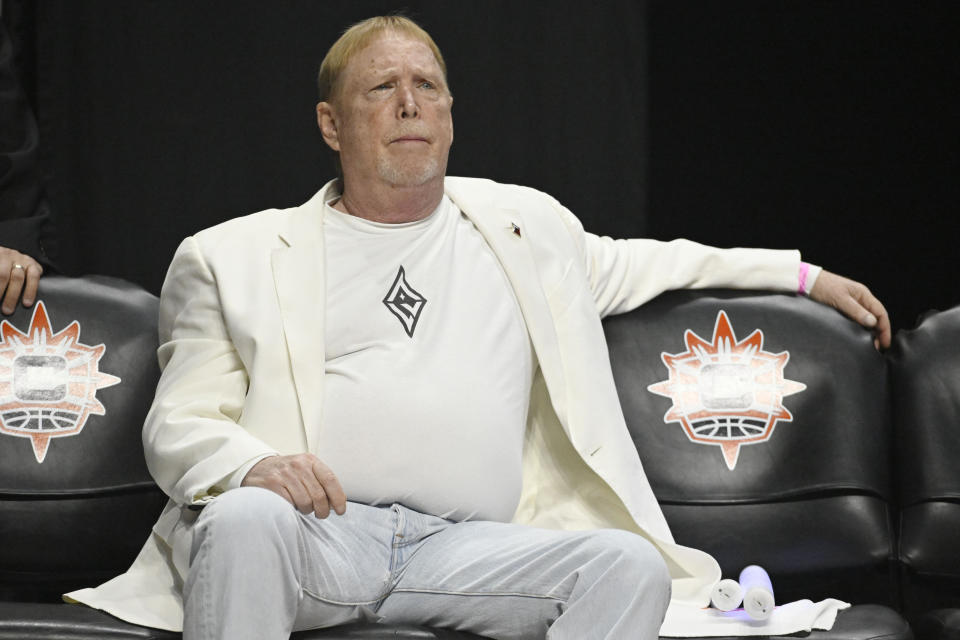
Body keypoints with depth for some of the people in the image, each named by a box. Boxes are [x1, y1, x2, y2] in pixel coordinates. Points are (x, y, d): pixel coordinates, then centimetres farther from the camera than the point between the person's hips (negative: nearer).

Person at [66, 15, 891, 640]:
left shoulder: (523, 225, 25)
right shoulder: (237, 256, 15)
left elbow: (634, 264, 41)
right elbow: (176, 425, 8)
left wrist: (802, 273, 39)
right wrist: (251, 465, -16)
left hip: (465, 547, 3)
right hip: (313, 528, -2)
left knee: (631, 566, -25)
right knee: (245, 518, -38)